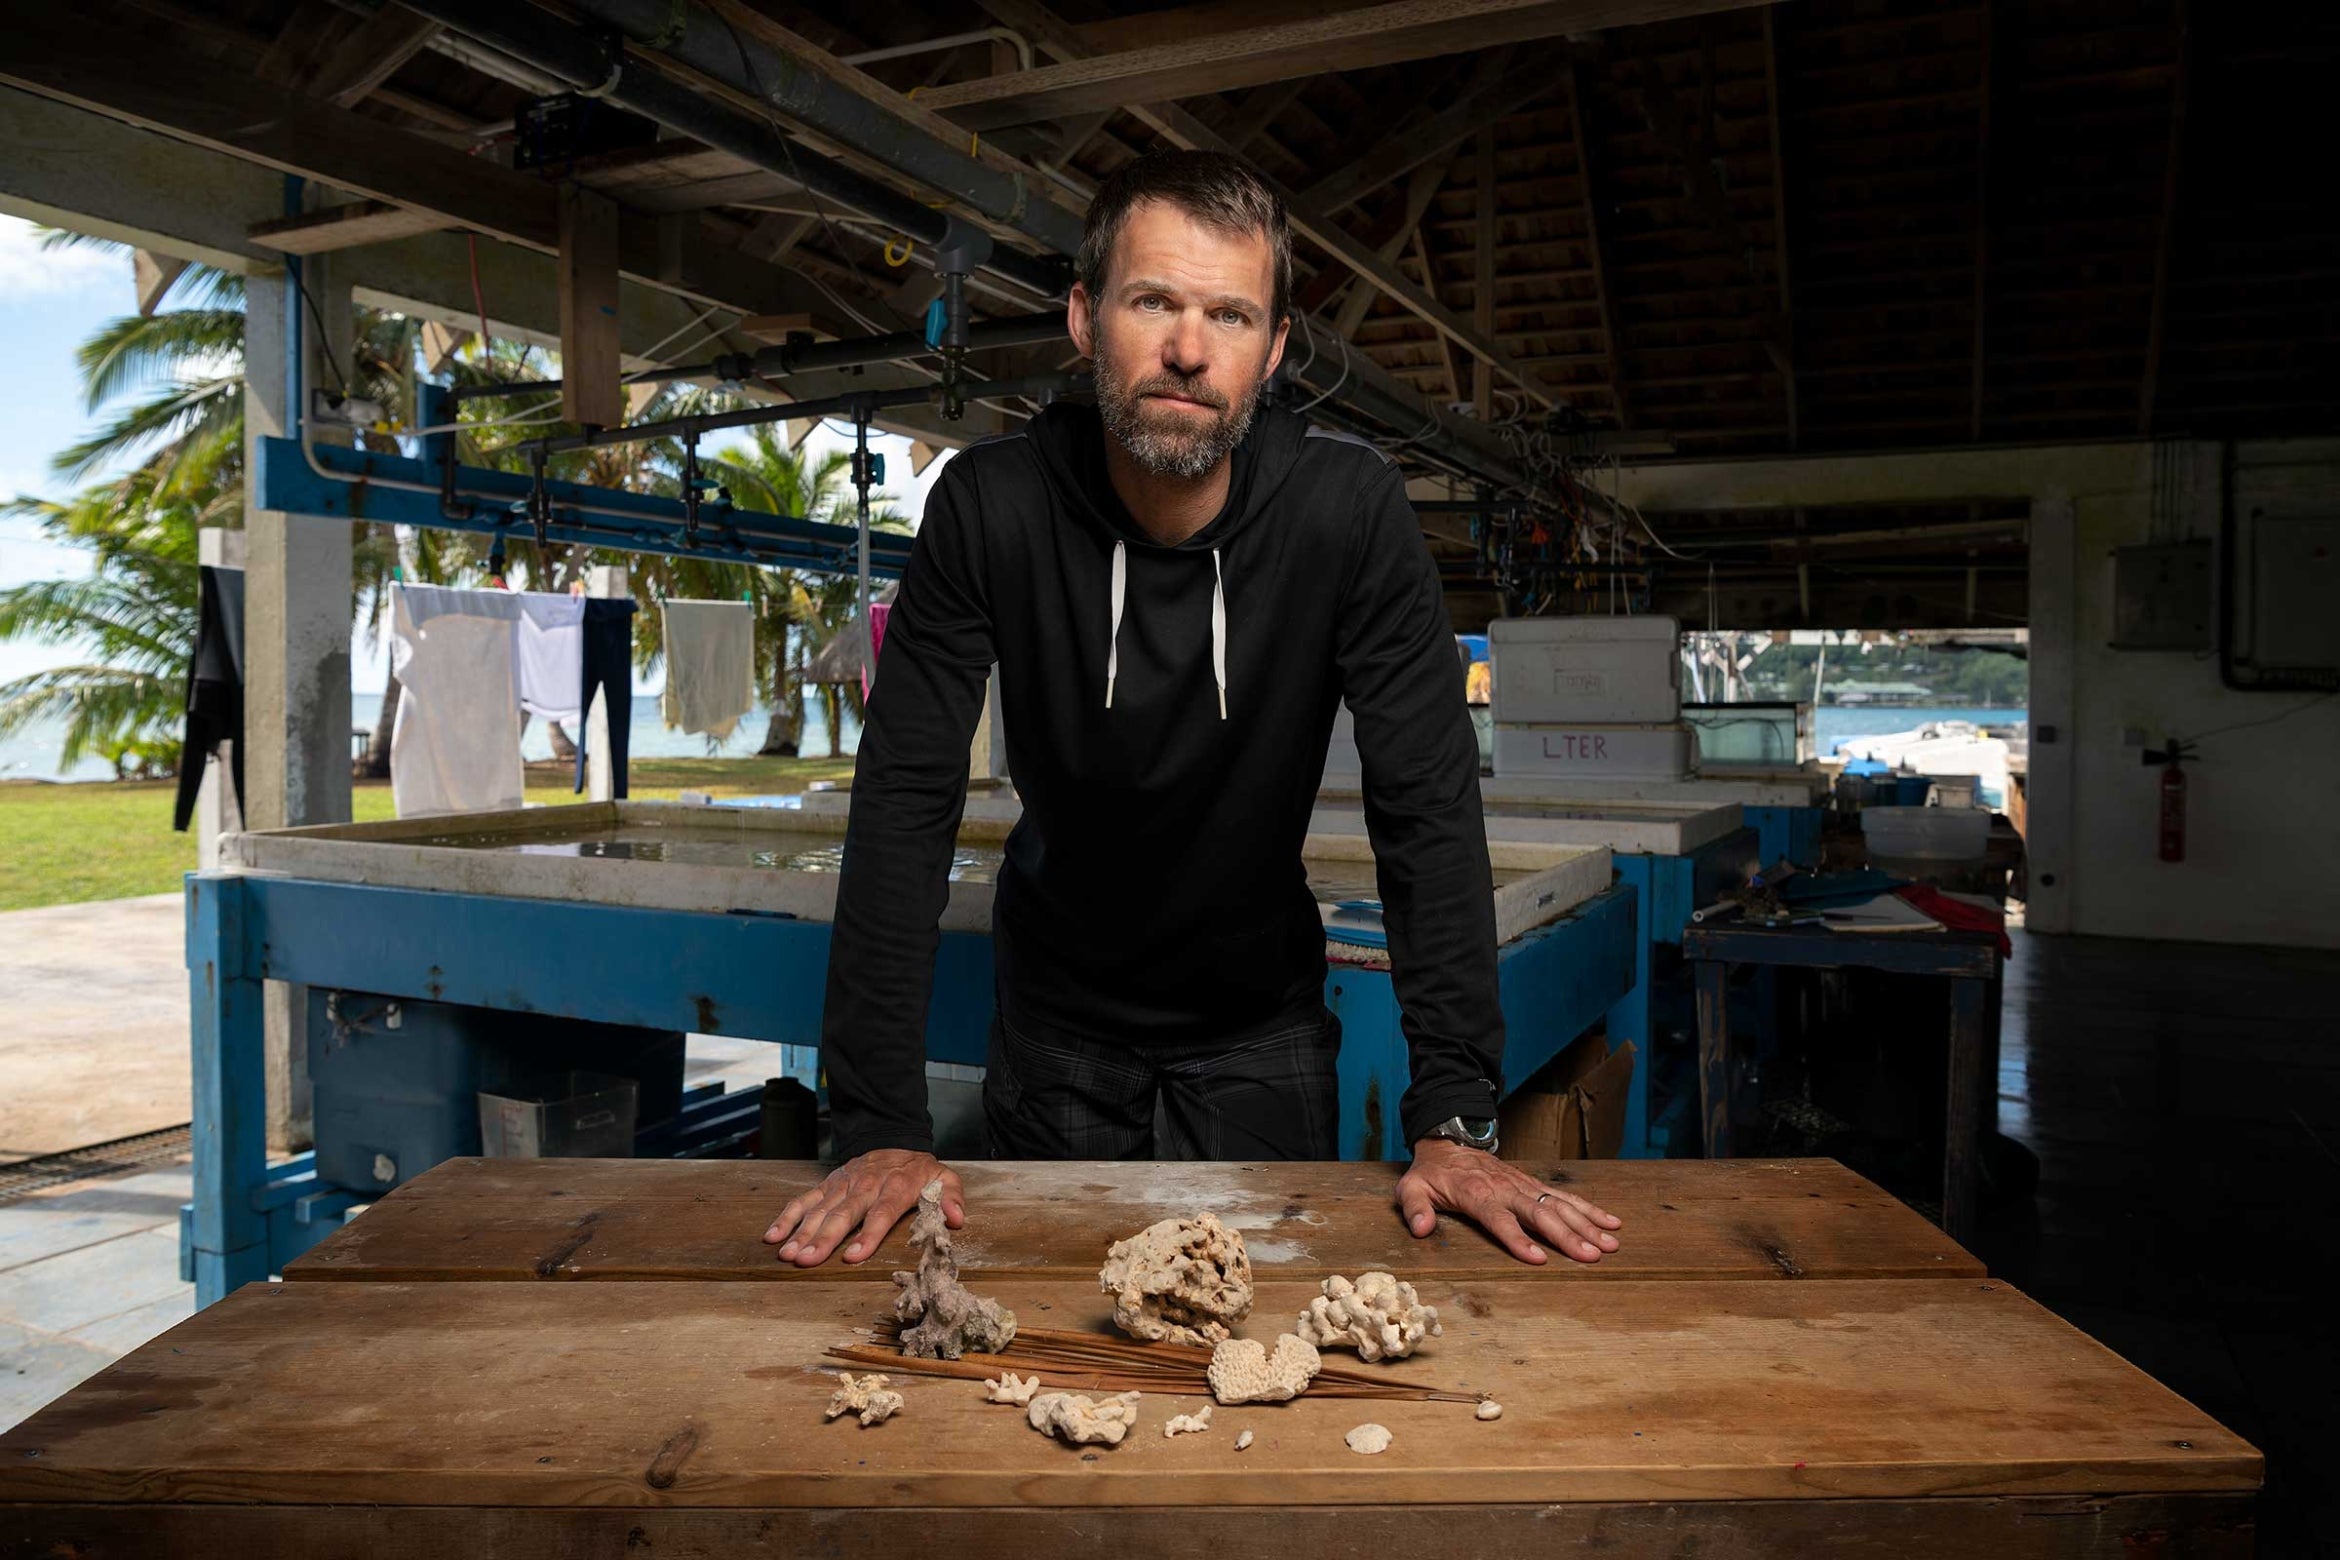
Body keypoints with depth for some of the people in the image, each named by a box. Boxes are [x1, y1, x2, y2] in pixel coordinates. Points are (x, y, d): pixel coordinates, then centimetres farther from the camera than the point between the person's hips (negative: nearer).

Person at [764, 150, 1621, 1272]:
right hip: (1059, 1007, 1)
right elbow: (905, 803, -23)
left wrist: (1452, 1120, -26)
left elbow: (1429, 810, -21)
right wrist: (882, 1129, -28)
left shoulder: (1350, 508, -22)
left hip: (1264, 1010, 0)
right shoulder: (989, 505, -22)